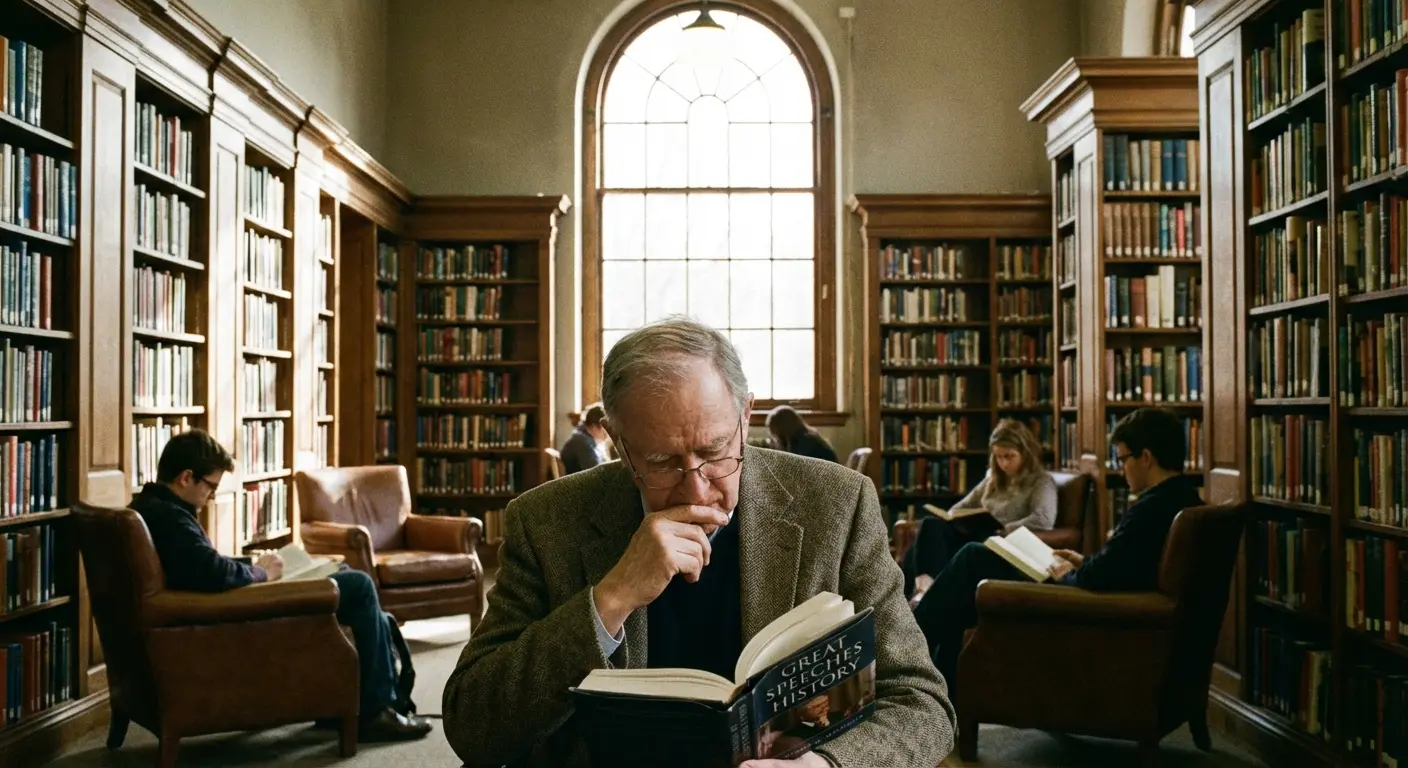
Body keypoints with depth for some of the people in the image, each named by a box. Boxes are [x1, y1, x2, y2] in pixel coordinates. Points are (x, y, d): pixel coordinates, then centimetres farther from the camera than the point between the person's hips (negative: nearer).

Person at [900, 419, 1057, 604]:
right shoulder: (994, 478, 26)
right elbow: (966, 506, 27)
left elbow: (1044, 520, -14)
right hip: (974, 537, 7)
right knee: (932, 526, -27)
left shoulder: (1041, 481, 5)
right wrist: (950, 517, 4)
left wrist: (1004, 531, -15)